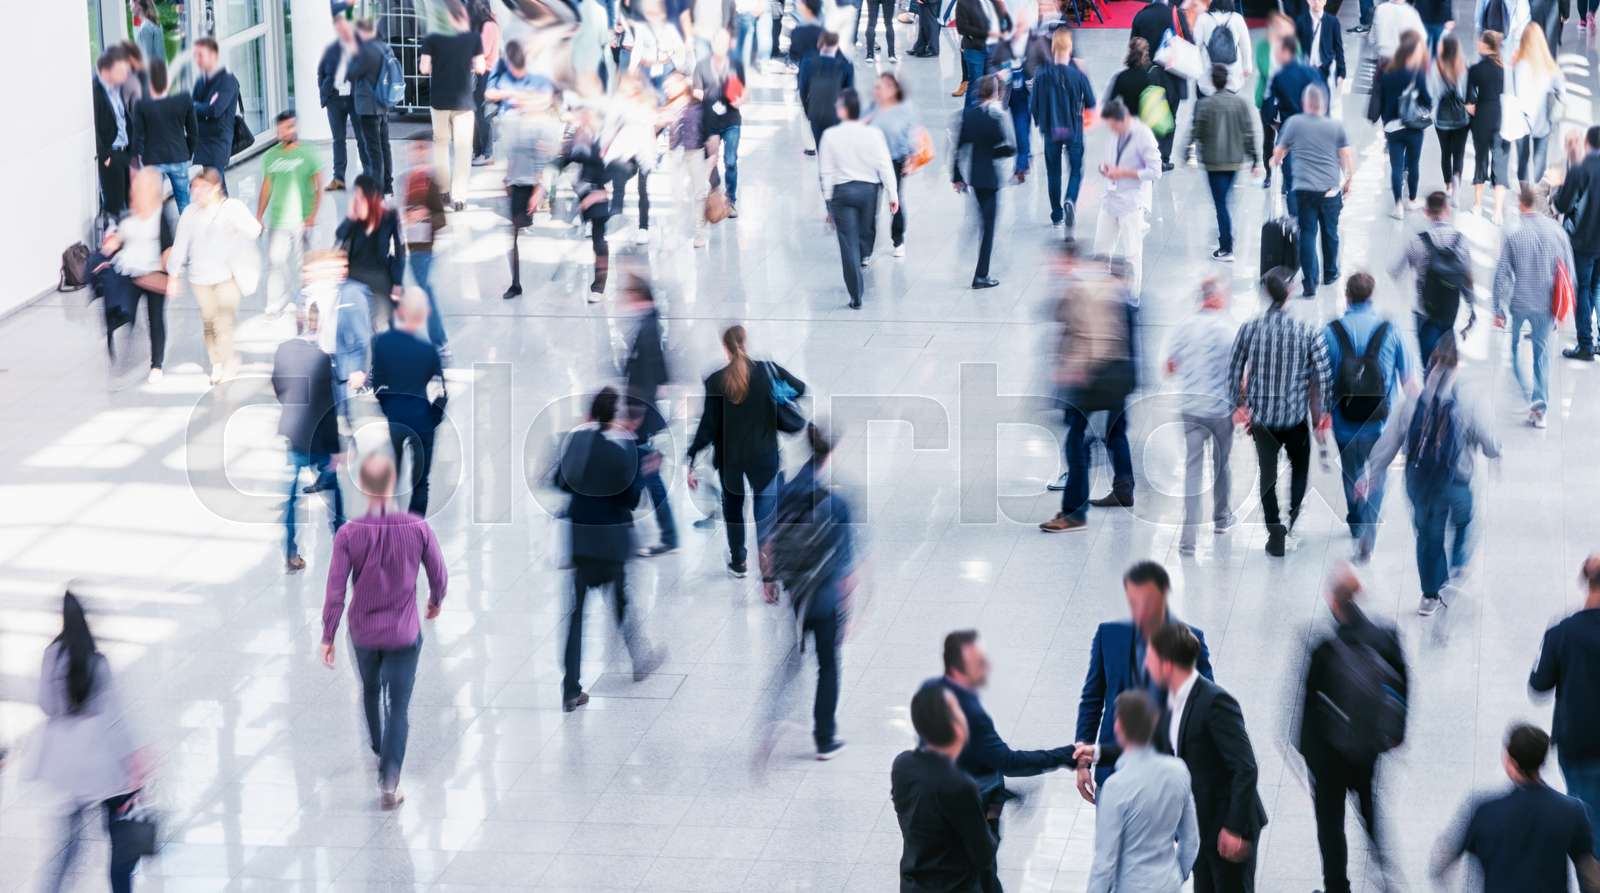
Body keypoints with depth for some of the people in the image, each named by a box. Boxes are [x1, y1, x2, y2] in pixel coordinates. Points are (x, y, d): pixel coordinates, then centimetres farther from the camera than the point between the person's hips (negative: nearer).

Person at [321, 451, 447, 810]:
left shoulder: (349, 534, -18)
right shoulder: (418, 528, -17)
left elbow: (335, 590, -14)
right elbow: (439, 576, -5)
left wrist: (328, 637, -3)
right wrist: (436, 601, 18)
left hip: (363, 633, 1)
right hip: (404, 633, -1)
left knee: (370, 690, 28)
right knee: (399, 707, 6)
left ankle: (379, 748, 51)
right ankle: (389, 782, -4)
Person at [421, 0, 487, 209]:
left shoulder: (431, 39, -5)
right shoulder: (473, 38, -3)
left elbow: (424, 68, -7)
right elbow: (480, 68, -2)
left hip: (439, 100, 0)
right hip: (463, 101, 0)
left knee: (441, 143, 18)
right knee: (463, 147, 1)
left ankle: (443, 189, 20)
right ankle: (458, 195, -5)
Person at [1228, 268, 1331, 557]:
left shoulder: (1249, 329, -7)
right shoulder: (1308, 332, -11)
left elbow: (1233, 373, -1)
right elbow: (1323, 377, -10)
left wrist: (1238, 406, 12)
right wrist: (1320, 413, 4)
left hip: (1261, 415, 1)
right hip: (1295, 414, -1)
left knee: (1268, 474, 13)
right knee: (1300, 467, 22)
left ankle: (1275, 535, 11)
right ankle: (1294, 521, 12)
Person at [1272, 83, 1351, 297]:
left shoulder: (1294, 123, -2)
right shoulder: (1336, 125, -1)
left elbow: (1280, 150, 10)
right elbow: (1347, 155, -1)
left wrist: (1276, 160, 32)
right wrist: (1349, 179, 13)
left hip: (1303, 189, -1)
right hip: (1330, 189, 1)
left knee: (1307, 234, 1)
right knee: (1330, 232, 17)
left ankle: (1309, 284, -5)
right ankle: (1330, 275, 34)